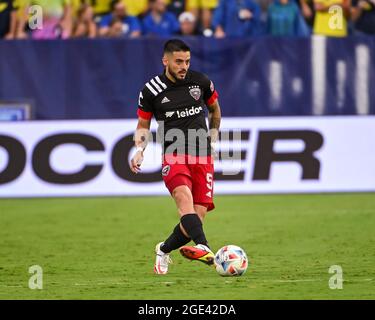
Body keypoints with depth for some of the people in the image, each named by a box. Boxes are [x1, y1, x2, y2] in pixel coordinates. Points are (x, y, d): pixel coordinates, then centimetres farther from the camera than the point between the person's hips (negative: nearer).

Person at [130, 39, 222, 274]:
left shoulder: (200, 81, 4)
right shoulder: (151, 90, -1)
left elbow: (215, 108, 24)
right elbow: (143, 125, 13)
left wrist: (213, 138, 21)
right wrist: (140, 150, -3)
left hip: (203, 157, 3)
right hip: (174, 156, -3)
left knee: (198, 216, -7)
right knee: (184, 197, -33)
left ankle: (164, 250, 19)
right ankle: (203, 248, -53)